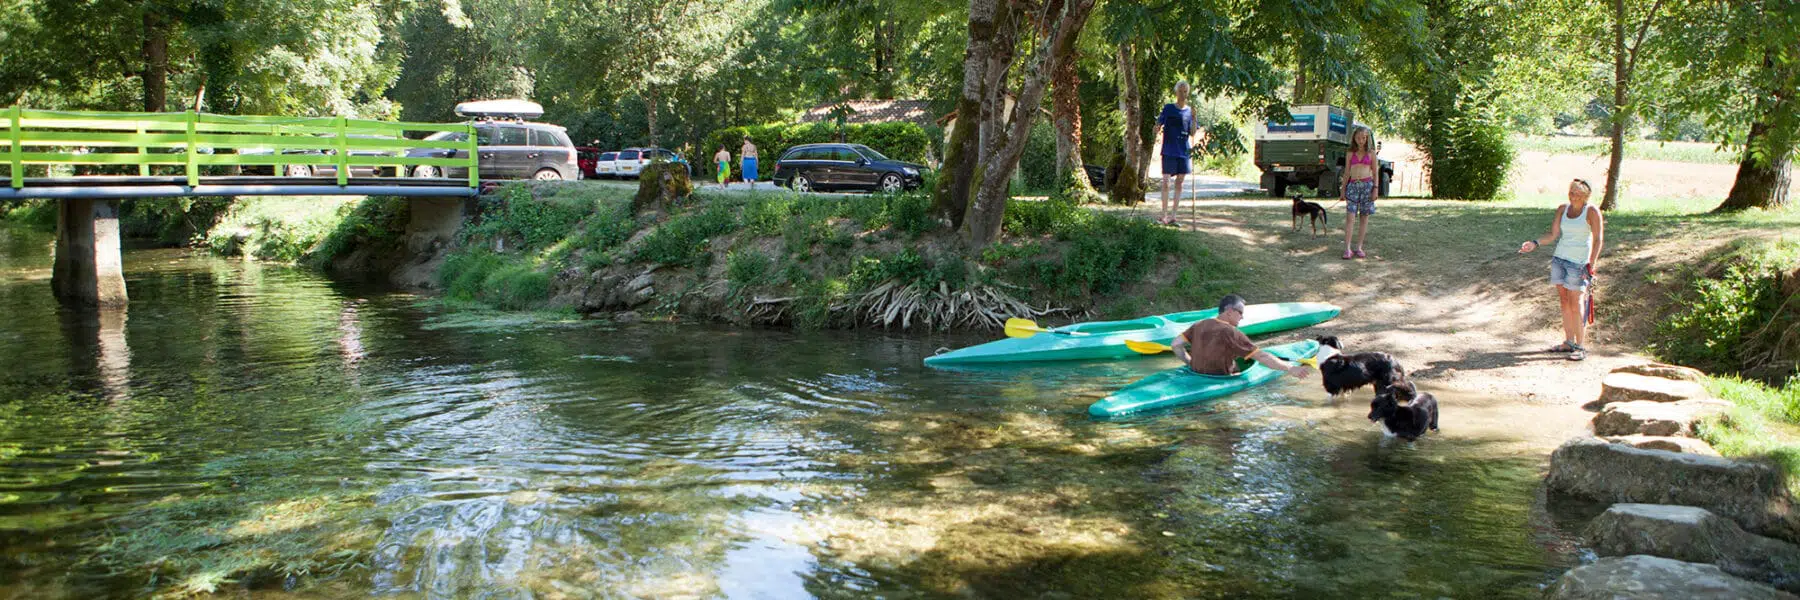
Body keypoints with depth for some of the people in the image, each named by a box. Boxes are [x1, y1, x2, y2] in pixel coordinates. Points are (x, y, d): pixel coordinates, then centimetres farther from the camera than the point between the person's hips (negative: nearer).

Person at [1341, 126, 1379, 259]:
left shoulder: (1371, 153, 7)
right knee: (1350, 217, -9)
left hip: (1367, 185, 0)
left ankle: (1359, 247, 9)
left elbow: (1376, 172, 6)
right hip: (1353, 185, 0)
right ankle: (1347, 249, -13)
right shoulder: (1350, 154, 10)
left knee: (1364, 217, 3)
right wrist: (1343, 188, 11)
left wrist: (1376, 188, -3)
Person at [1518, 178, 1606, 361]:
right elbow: (1553, 235, 12)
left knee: (1575, 304, -8)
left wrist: (1591, 265, -14)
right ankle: (1568, 342, 12)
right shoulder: (1562, 209, 8)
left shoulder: (1592, 212, -8)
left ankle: (1581, 346, -4)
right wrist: (1535, 243, -5)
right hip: (1559, 258, 6)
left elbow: (1598, 239, -9)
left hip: (1578, 262, -6)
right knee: (1564, 301, 6)